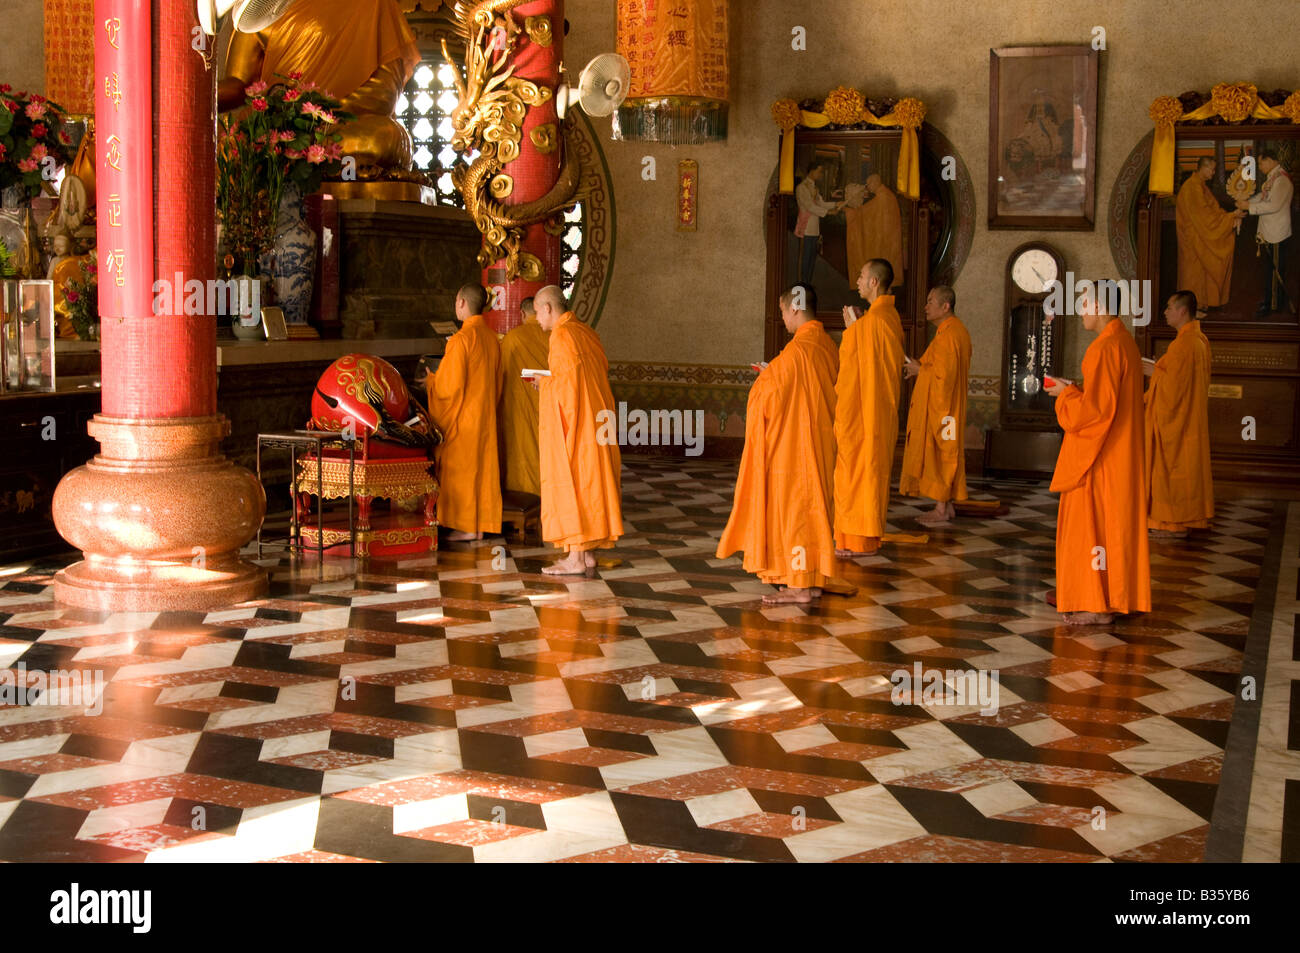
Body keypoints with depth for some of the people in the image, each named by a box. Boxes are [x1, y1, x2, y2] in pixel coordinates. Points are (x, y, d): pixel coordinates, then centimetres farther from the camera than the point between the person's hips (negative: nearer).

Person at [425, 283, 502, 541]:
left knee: (460, 468, 0)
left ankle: (466, 526, 2)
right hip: (486, 413, 7)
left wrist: (430, 381, 0)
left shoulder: (460, 339, -18)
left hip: (462, 415, -7)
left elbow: (450, 384, -19)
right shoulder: (492, 337, 6)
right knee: (482, 466, 10)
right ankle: (481, 524, 14)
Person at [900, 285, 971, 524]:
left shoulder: (947, 335, -19)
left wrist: (920, 370, -9)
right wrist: (923, 367, 9)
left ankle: (941, 509, -2)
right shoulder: (958, 330, 14)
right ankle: (947, 504, 18)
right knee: (946, 453, 13)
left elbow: (944, 373, -24)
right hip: (948, 404, 10)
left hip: (939, 405, -10)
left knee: (937, 453, -5)